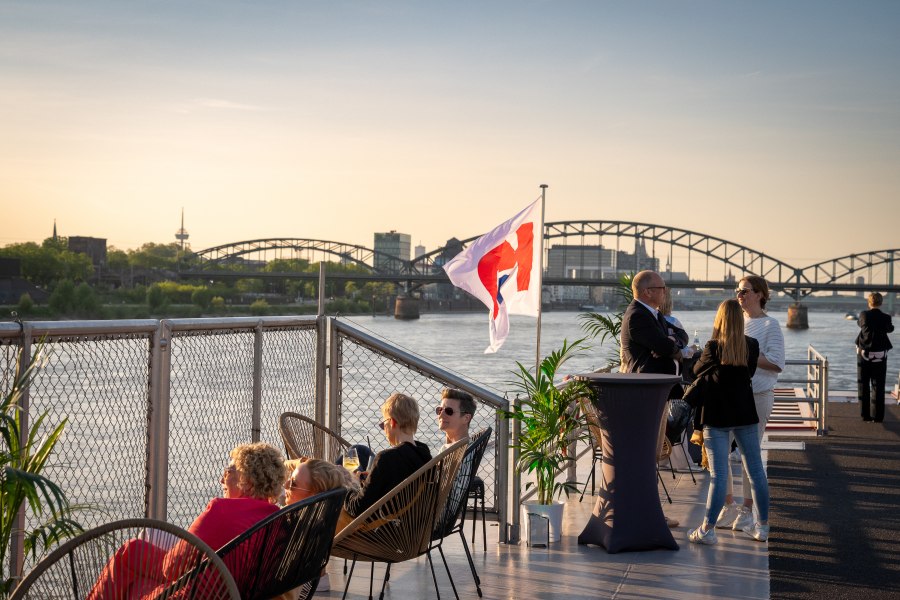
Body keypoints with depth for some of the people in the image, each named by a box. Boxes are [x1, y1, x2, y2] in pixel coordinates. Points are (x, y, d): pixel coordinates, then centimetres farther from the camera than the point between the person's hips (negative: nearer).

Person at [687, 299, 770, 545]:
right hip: (745, 413, 4)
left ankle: (707, 529, 2)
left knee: (718, 475, -3)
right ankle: (763, 526, 19)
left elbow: (697, 371, 3)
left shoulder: (714, 347, -13)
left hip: (717, 415, -4)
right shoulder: (752, 345, -2)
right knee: (756, 470, 11)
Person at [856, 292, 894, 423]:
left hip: (864, 354, 0)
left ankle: (865, 414, 11)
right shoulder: (886, 318, -5)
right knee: (878, 387, 7)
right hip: (880, 356, 0)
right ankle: (878, 416, 5)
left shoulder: (864, 315, -8)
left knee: (863, 386, 10)